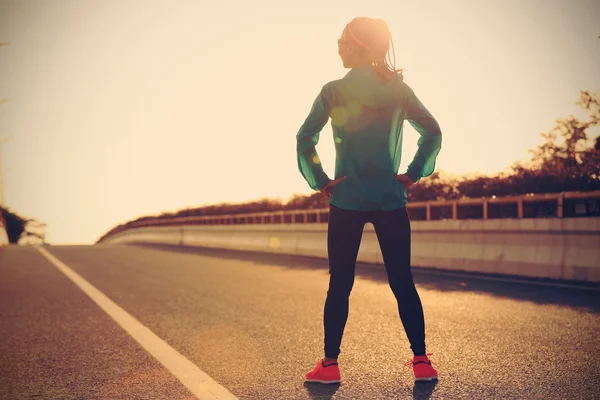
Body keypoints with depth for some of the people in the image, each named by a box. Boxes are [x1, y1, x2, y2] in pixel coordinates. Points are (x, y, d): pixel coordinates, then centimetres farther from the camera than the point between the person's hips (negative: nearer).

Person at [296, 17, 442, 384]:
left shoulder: (334, 91, -4)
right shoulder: (399, 89, 3)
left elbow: (305, 139, -7)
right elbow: (432, 132, 1)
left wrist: (320, 181, -1)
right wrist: (414, 174, 4)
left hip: (346, 201, -2)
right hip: (391, 201, 2)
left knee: (340, 285, 5)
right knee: (403, 283, 8)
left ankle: (330, 364, 8)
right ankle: (422, 361, 9)